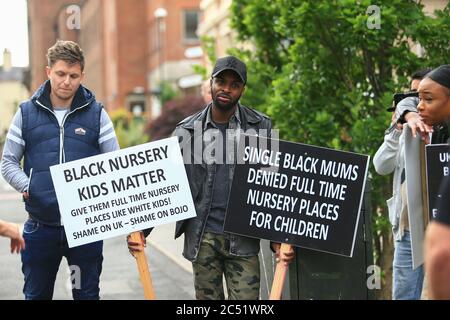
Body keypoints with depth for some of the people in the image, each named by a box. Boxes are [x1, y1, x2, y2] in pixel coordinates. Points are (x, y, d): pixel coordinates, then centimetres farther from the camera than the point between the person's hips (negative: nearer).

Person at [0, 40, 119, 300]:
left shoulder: (96, 114, 4)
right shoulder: (27, 113, 5)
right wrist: (25, 185, -12)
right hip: (41, 227, 1)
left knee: (87, 294, 9)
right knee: (36, 294, 10)